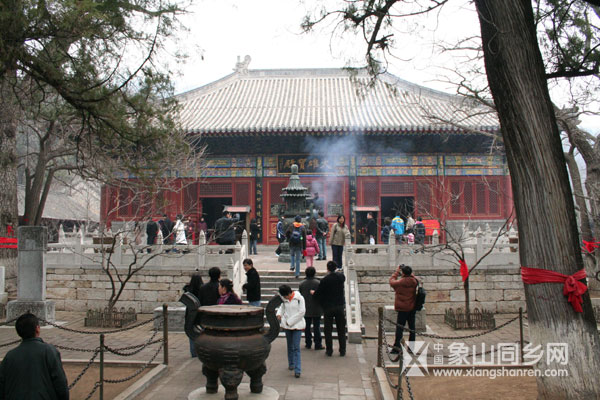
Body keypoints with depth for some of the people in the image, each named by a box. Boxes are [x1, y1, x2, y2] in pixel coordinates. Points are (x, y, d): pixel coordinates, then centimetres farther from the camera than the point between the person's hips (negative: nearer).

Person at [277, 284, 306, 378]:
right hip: (287, 325, 5)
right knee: (290, 346, 16)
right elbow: (282, 307, 20)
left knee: (296, 347, -8)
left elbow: (302, 312, -12)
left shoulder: (299, 298, -11)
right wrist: (279, 314, -3)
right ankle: (291, 364, 34)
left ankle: (297, 370, -7)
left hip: (297, 325, -5)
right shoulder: (285, 299, 3)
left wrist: (290, 321, -12)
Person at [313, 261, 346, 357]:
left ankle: (329, 351, 13)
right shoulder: (341, 277, -5)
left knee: (328, 330, 8)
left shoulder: (325, 280, -14)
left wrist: (322, 304, 9)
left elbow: (317, 294, -9)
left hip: (328, 307, -3)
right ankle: (342, 351, 16)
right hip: (340, 306, 3)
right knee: (341, 330, 12)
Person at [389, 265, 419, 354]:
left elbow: (391, 281, 4)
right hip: (412, 308, 5)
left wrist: (397, 271, 10)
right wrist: (408, 270, 16)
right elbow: (412, 276, 21)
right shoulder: (415, 282, -4)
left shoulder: (400, 282, -16)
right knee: (412, 327, 12)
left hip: (403, 309, -4)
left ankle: (396, 348, -1)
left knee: (399, 328, 0)